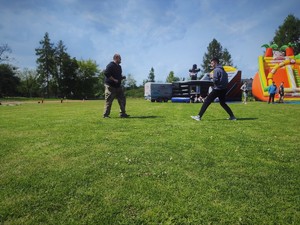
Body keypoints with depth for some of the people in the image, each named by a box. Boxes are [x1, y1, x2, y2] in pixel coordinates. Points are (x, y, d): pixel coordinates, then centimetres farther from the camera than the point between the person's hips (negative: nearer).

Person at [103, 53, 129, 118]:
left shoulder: (119, 66, 18)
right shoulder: (110, 65, -10)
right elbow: (106, 73, -22)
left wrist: (122, 77, 7)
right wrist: (114, 80, -22)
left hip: (118, 86, 9)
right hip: (110, 86, -9)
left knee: (122, 99, 6)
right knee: (109, 101, -3)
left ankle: (122, 114, 13)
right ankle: (105, 115, 6)